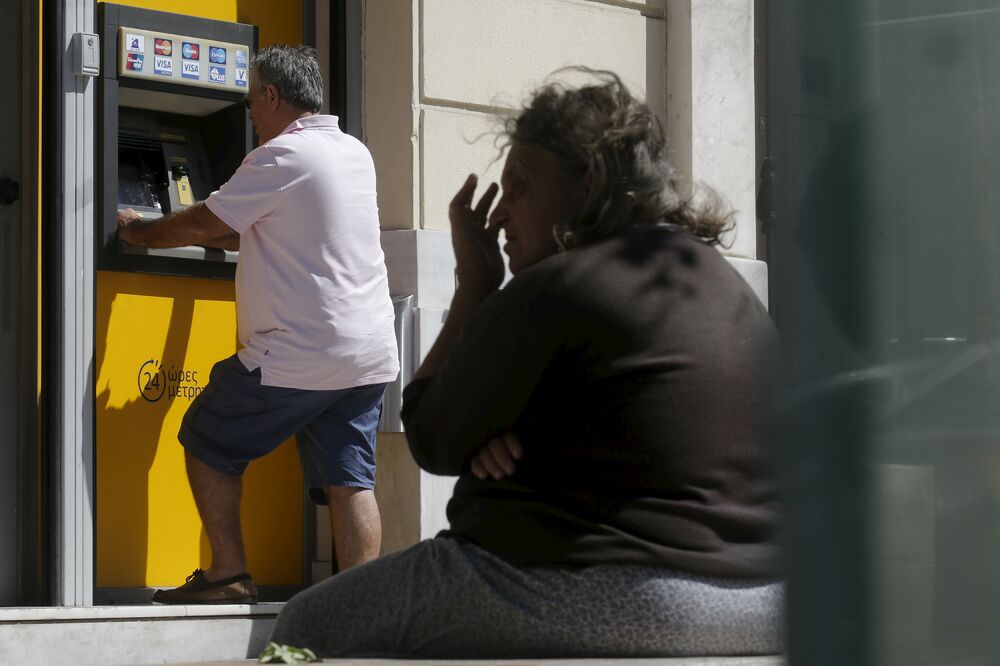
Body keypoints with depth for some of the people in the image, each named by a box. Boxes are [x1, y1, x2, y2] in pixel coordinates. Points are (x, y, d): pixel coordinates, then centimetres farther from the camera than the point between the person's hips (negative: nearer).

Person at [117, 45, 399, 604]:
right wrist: (208, 234, 34)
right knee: (348, 479, 5)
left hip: (298, 356, -7)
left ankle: (229, 577, 8)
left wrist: (138, 231, 12)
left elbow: (205, 225, -5)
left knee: (207, 440, 9)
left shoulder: (283, 156, -13)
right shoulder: (356, 153, 14)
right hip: (371, 354, 7)